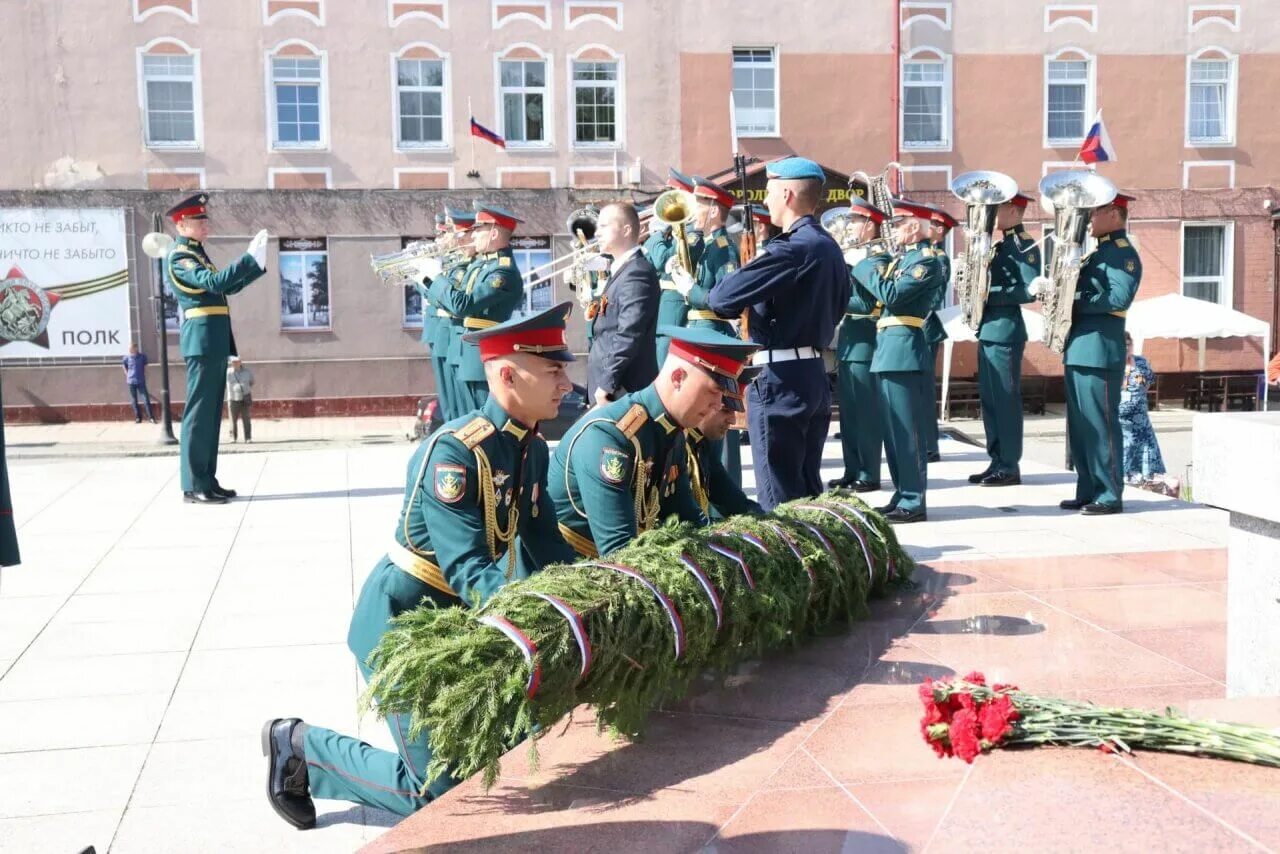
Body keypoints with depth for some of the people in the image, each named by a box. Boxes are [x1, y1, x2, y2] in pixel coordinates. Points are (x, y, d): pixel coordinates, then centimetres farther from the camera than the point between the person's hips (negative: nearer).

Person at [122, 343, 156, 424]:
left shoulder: (142, 356, -3)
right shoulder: (127, 358, 1)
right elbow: (125, 368, 16)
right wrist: (128, 376, 7)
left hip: (141, 381, -2)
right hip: (131, 382, 2)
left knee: (146, 399, -8)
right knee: (134, 401, 6)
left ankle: (151, 417, -7)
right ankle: (138, 418, 13)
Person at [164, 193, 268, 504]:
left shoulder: (197, 254, 20)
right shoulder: (179, 257, -10)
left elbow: (227, 287, 23)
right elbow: (214, 282, -24)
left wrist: (257, 266, 15)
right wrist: (249, 257, -24)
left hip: (215, 342, 10)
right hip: (203, 340, -10)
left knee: (211, 413, 10)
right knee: (199, 413, -8)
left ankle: (207, 481, 15)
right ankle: (194, 486, -5)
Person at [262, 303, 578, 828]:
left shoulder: (532, 448, 0)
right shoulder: (452, 453, -27)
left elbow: (547, 549, 1)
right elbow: (468, 574, -32)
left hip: (456, 621, 8)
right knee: (440, 790, -4)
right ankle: (299, 747, 14)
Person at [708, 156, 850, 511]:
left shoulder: (791, 248, -17)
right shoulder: (830, 247, 12)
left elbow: (723, 298, -21)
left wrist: (712, 296, 1)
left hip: (779, 378, -9)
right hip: (813, 374, 9)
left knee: (778, 496, -3)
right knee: (807, 489, 15)